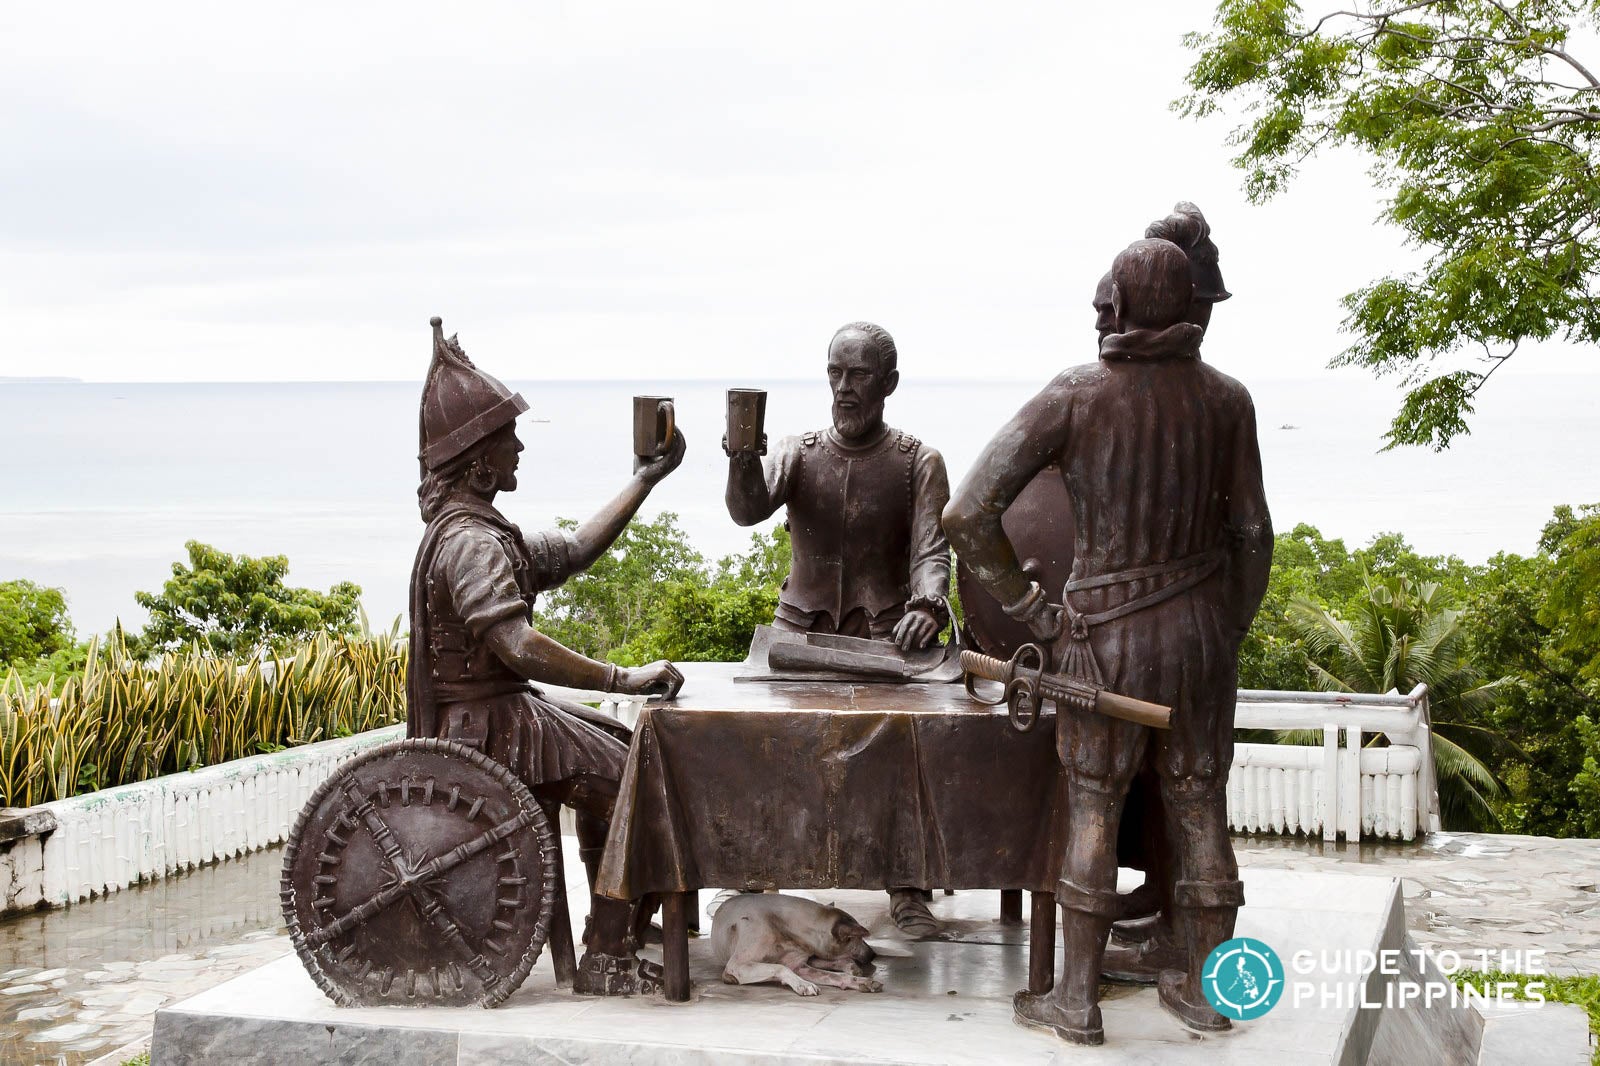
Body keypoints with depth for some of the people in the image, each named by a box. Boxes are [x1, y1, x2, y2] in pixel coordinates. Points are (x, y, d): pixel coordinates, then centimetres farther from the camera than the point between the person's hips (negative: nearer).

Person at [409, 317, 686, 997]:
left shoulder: (476, 529, 13)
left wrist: (647, 478, 20)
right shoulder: (471, 541, -21)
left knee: (623, 747, 19)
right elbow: (519, 647, -32)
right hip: (489, 726, -11)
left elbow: (574, 551, 20)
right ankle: (607, 962, -8)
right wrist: (624, 679, -29)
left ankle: (616, 922, 22)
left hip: (501, 711, 11)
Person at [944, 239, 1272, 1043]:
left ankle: (1077, 1000, 17)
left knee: (1092, 810, 10)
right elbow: (1252, 533, 0)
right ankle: (1204, 990, 26)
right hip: (1201, 628, 3)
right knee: (1198, 806, 15)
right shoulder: (1226, 397, -5)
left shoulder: (1072, 396, -13)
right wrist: (1231, 634, 13)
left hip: (1107, 633, -3)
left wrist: (1033, 612, -7)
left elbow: (968, 513, -18)